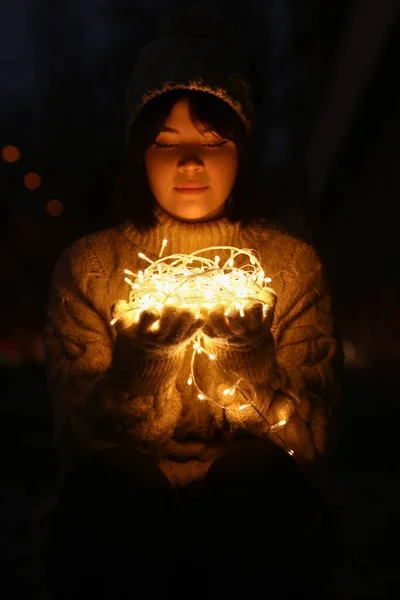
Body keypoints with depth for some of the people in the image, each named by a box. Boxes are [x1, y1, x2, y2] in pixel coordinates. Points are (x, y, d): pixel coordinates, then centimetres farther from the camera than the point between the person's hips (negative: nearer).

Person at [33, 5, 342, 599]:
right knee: (105, 483, -32)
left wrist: (254, 359, -22)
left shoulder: (293, 266, 1)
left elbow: (313, 444, -3)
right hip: (119, 512, 0)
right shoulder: (86, 267, 1)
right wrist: (138, 366, -24)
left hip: (255, 511, 1)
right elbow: (76, 440, -4)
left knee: (261, 472, -31)